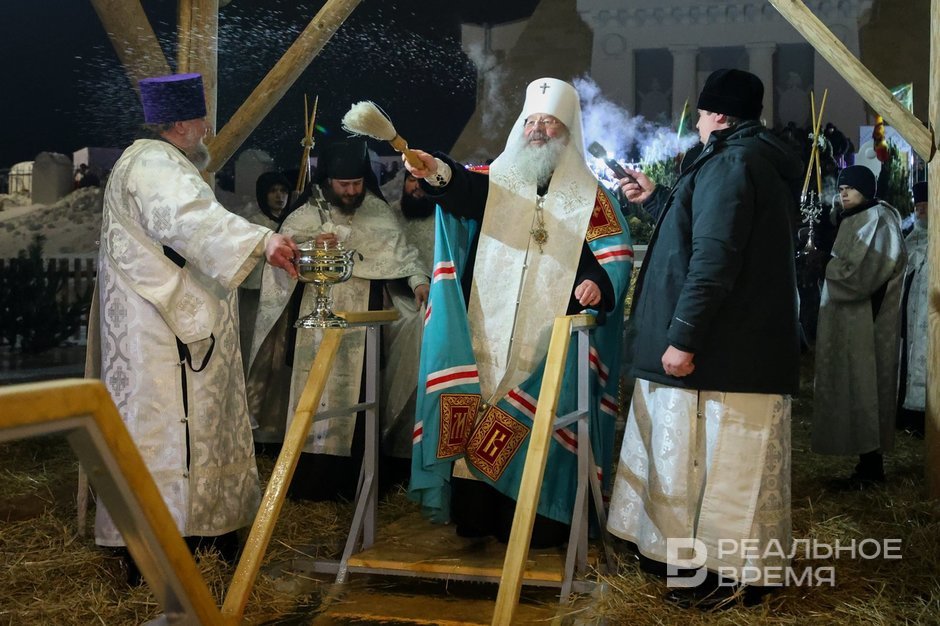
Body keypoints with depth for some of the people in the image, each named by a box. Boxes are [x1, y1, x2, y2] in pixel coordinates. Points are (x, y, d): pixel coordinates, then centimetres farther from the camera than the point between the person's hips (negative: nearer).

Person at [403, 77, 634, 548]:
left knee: (539, 423, -6)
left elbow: (617, 254, 5)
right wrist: (436, 172, -31)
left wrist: (599, 283, -17)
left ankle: (537, 523, 2)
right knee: (476, 417, 0)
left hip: (551, 338, -2)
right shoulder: (498, 180, 13)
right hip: (487, 334, 2)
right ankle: (474, 516, 9)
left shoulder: (589, 195, 10)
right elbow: (462, 189, -8)